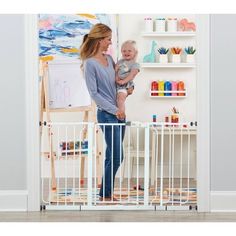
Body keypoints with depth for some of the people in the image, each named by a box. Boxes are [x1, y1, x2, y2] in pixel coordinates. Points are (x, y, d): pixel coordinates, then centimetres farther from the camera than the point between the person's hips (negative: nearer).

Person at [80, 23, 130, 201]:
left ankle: (108, 193, 17)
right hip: (107, 114, -7)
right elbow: (94, 93, -13)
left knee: (112, 155, 10)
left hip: (119, 112, 7)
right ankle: (105, 195, 3)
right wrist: (114, 110, -14)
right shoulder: (90, 63, -11)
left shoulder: (109, 58, 11)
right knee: (117, 156, -8)